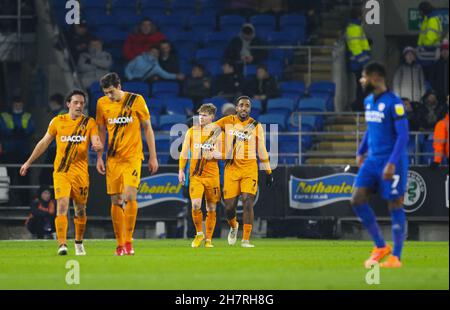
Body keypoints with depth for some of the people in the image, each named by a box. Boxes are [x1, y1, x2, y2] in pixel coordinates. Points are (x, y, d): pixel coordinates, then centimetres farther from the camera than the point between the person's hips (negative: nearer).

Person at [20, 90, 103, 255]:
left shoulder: (89, 122, 4)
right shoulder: (58, 121, 4)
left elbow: (96, 142, -4)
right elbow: (44, 143, 13)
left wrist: (98, 145, -30)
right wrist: (28, 162, 16)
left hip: (81, 172, 1)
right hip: (61, 172, -1)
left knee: (80, 209, 9)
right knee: (62, 206, -16)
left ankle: (79, 243, 29)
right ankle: (62, 245, -22)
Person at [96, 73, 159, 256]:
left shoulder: (136, 100, -4)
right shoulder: (102, 104, 3)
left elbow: (147, 128, 2)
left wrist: (153, 157, 1)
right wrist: (99, 157, 7)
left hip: (133, 156, -3)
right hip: (113, 158, 3)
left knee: (129, 194, -21)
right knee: (115, 200, 1)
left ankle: (128, 240, -12)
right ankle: (120, 244, 9)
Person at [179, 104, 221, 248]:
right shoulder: (192, 131, 7)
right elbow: (184, 152, 10)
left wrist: (213, 155, -16)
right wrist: (181, 170, 3)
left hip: (212, 175, 0)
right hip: (195, 175, 0)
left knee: (211, 209, 3)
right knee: (195, 205, -15)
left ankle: (208, 239, 14)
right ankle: (199, 234, 6)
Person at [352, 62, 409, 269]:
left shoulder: (393, 103, -15)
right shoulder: (368, 101, 10)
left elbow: (403, 135, -17)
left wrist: (392, 163, -23)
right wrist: (361, 152, 23)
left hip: (392, 161, -8)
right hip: (372, 159, 8)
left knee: (395, 205, -1)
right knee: (357, 200, -2)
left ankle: (396, 256, 7)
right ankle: (380, 247, 11)